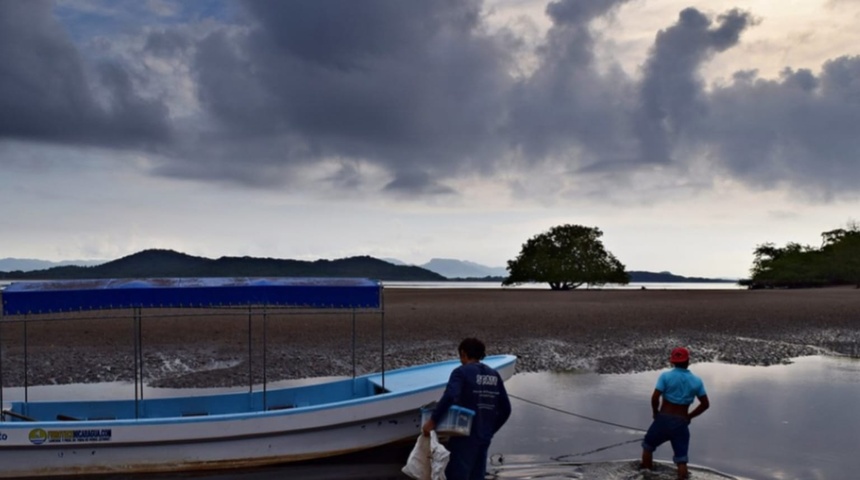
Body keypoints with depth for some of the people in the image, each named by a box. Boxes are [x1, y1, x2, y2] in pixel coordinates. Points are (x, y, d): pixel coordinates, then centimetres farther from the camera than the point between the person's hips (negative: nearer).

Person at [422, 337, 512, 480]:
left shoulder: (461, 372, -7)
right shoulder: (494, 375, 12)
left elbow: (449, 397, -25)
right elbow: (505, 409, 12)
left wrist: (433, 421, -20)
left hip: (464, 436, -6)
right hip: (484, 437, 7)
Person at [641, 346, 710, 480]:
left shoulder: (666, 376, -9)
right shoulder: (696, 381, 2)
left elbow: (655, 397, -17)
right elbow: (705, 404, 7)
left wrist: (655, 412, 1)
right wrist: (689, 416, 14)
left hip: (663, 419, -1)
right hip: (681, 423, 1)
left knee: (648, 446, 22)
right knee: (681, 460, 6)